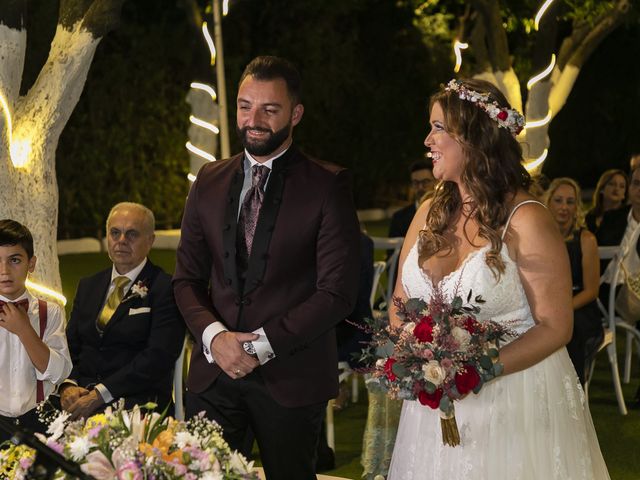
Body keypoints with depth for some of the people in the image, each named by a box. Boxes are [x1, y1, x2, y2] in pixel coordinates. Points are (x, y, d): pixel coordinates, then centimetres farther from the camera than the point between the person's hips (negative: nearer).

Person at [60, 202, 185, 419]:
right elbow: (71, 346, 17)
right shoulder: (88, 286, 21)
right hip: (81, 394, 5)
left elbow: (158, 356, -11)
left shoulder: (166, 289, -1)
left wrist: (101, 394, -17)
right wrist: (68, 385, -6)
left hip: (135, 400, -5)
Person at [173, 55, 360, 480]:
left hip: (291, 377, -3)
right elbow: (187, 278, 12)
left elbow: (337, 293, -10)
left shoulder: (328, 185, -5)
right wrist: (213, 335, -7)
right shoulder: (209, 182, 10)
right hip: (214, 371, 3)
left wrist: (263, 345, -14)